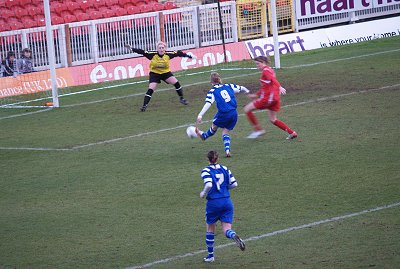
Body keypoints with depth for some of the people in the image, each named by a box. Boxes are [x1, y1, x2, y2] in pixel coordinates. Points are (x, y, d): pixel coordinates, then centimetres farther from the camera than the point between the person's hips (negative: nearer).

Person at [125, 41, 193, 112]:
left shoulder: (168, 54, -17)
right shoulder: (152, 54, -22)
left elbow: (178, 53, -5)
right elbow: (142, 52, -25)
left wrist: (187, 55, -1)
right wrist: (131, 48, -33)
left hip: (166, 72, 2)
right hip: (154, 73, -2)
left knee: (176, 83, -9)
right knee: (150, 89, -13)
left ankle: (181, 98, 12)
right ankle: (144, 105, -5)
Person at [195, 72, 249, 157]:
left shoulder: (212, 91, -5)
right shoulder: (228, 86, 9)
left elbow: (208, 104, -16)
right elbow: (240, 88, 23)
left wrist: (200, 115, -20)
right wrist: (246, 90, 46)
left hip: (223, 114, -4)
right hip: (234, 113, 4)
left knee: (214, 127, 25)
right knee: (225, 132, 17)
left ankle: (204, 135, 51)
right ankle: (227, 150, 1)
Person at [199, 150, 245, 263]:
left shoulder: (206, 171, -6)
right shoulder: (225, 169, 8)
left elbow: (208, 185, -22)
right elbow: (234, 184, 5)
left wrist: (203, 194, -3)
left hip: (213, 203, -3)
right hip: (227, 201, 3)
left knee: (210, 229, 16)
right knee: (226, 229, 1)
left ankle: (210, 255, 23)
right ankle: (234, 236, -35)